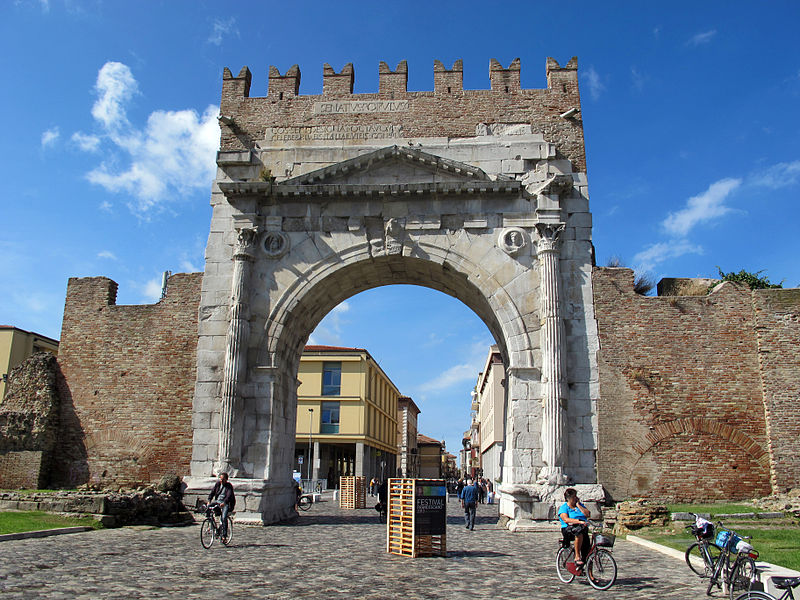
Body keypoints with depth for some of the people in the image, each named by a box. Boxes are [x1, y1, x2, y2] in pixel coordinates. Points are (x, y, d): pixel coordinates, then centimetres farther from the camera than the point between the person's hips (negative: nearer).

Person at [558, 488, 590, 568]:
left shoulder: (580, 505, 22)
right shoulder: (563, 507, 7)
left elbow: (587, 514, 7)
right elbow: (566, 519, -10)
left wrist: (578, 505, 4)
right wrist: (579, 521, -22)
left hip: (583, 528, 4)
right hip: (568, 529, -4)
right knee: (579, 531, -35)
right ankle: (577, 557, -27)